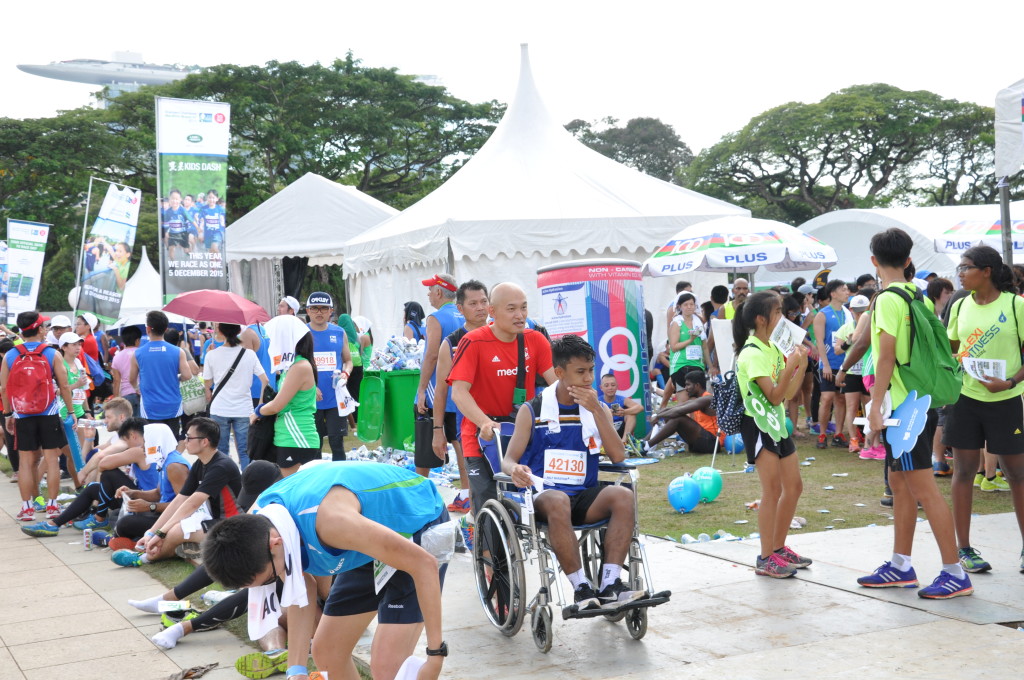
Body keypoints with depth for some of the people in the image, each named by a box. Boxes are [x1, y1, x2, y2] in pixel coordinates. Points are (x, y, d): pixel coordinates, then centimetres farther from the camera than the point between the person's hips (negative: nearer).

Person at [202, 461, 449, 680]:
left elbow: (424, 564, -33)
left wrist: (435, 654, -27)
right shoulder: (258, 522, -15)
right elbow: (302, 591, 0)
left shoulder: (328, 520, -40)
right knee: (326, 652, 10)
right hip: (375, 542, 8)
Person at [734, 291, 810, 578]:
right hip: (757, 426, -9)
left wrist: (802, 363, 1)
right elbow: (774, 396, -22)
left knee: (794, 486, 11)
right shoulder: (752, 354, -17)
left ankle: (779, 548, 23)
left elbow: (789, 392, 10)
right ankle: (766, 559, -6)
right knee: (773, 489, -12)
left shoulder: (773, 349, 11)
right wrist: (790, 366, -29)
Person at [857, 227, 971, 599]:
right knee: (900, 484, 14)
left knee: (924, 489, -6)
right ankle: (900, 567, 22)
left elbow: (886, 356, -20)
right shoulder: (917, 296, 11)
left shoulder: (888, 299, -14)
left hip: (902, 406, -9)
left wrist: (875, 405, -20)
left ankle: (955, 573, -3)